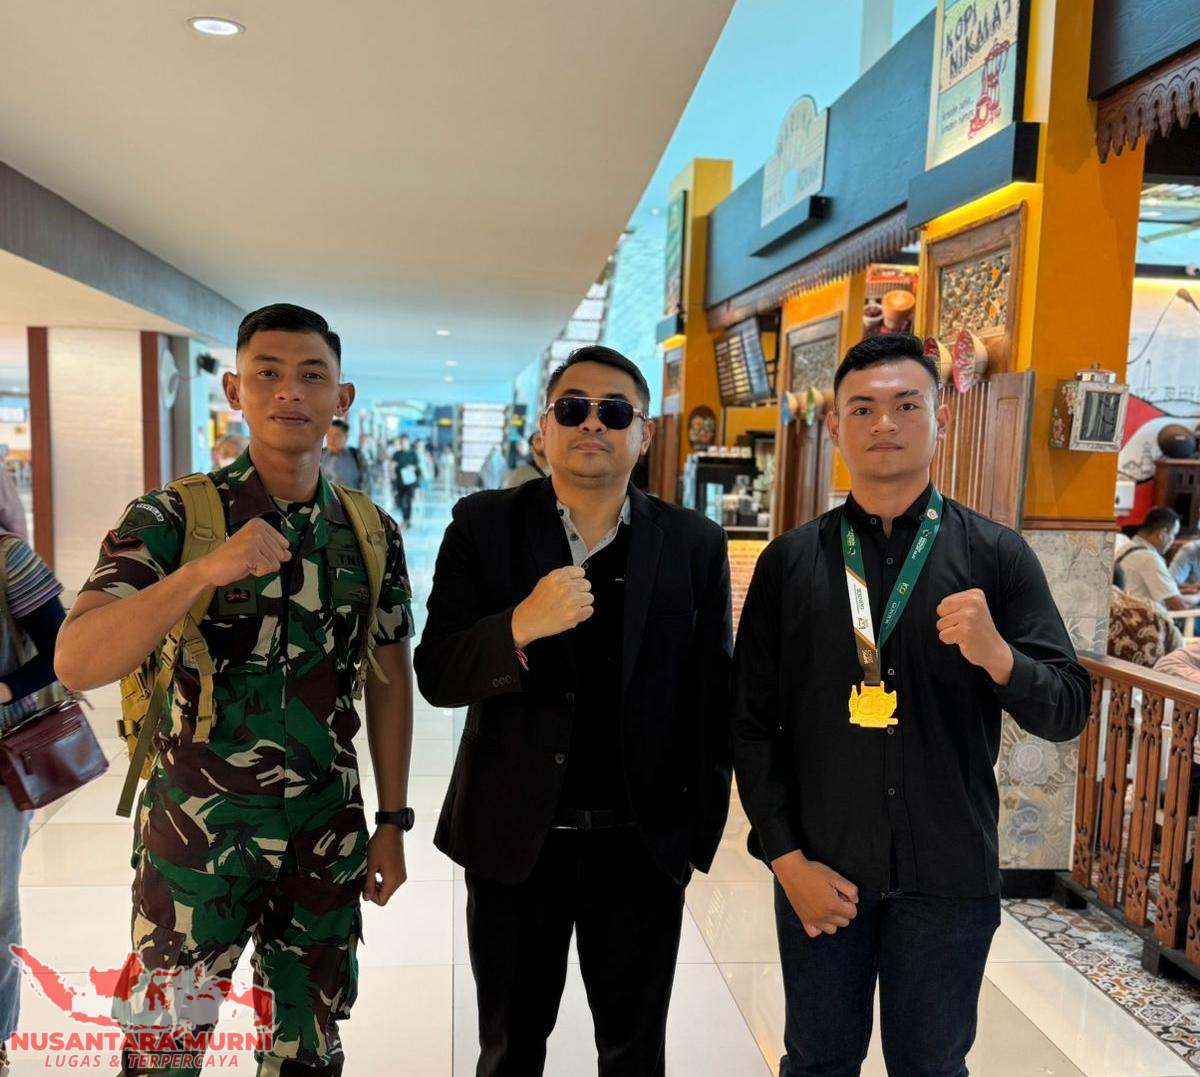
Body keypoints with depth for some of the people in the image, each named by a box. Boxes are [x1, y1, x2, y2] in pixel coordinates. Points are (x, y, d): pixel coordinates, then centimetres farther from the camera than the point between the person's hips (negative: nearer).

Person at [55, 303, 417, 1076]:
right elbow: (77, 663, -21)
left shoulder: (372, 533, 0)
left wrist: (393, 824, 5)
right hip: (196, 831, -2)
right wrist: (205, 570, -35)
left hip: (327, 836, 3)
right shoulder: (171, 517, -10)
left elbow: (389, 682, 6)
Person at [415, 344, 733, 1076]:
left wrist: (703, 824, 0)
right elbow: (437, 674, -11)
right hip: (515, 837, 0)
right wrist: (520, 625, -29)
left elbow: (712, 694, 1)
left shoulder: (696, 545, -4)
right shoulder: (485, 526, -6)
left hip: (643, 843, 1)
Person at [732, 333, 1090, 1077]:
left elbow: (1067, 711, -3)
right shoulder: (790, 561, -1)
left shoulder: (998, 557, -3)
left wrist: (997, 656, -24)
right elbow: (754, 722, 0)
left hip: (950, 875, 0)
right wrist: (788, 858, -6)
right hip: (820, 872, 1)